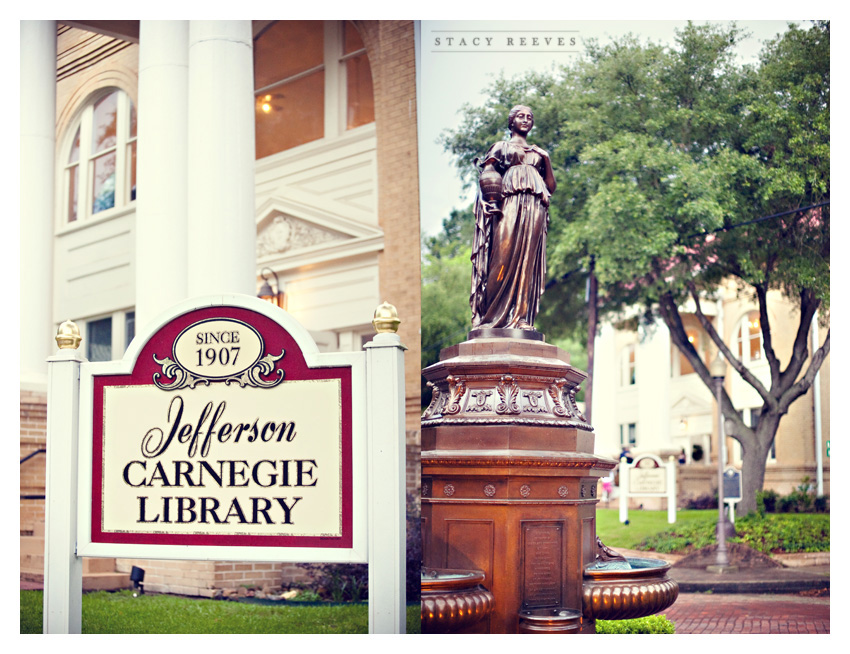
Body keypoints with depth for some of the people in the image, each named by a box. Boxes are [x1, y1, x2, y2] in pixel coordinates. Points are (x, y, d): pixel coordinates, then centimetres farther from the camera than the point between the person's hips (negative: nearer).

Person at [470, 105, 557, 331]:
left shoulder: (539, 153, 28)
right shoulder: (502, 147, 17)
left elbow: (551, 187, 21)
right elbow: (487, 178, 3)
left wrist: (546, 161, 8)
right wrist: (494, 202, -13)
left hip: (534, 209, 4)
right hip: (509, 205, -3)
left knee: (528, 260, -7)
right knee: (504, 255, -14)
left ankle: (521, 317, -12)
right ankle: (492, 315, -15)